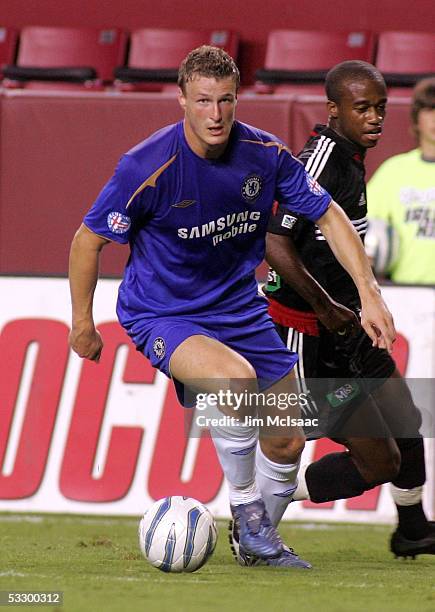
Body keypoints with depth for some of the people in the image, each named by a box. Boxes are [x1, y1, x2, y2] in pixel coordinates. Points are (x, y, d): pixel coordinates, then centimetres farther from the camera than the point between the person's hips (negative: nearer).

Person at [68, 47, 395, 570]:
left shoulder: (264, 154, -10)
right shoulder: (147, 168, -23)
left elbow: (328, 216, 2)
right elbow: (88, 240, -11)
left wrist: (369, 294, -6)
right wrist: (82, 324, -5)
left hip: (238, 306, 5)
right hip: (161, 314, -5)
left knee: (287, 443, 5)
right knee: (238, 381, -34)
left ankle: (259, 543, 33)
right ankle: (247, 515, -13)